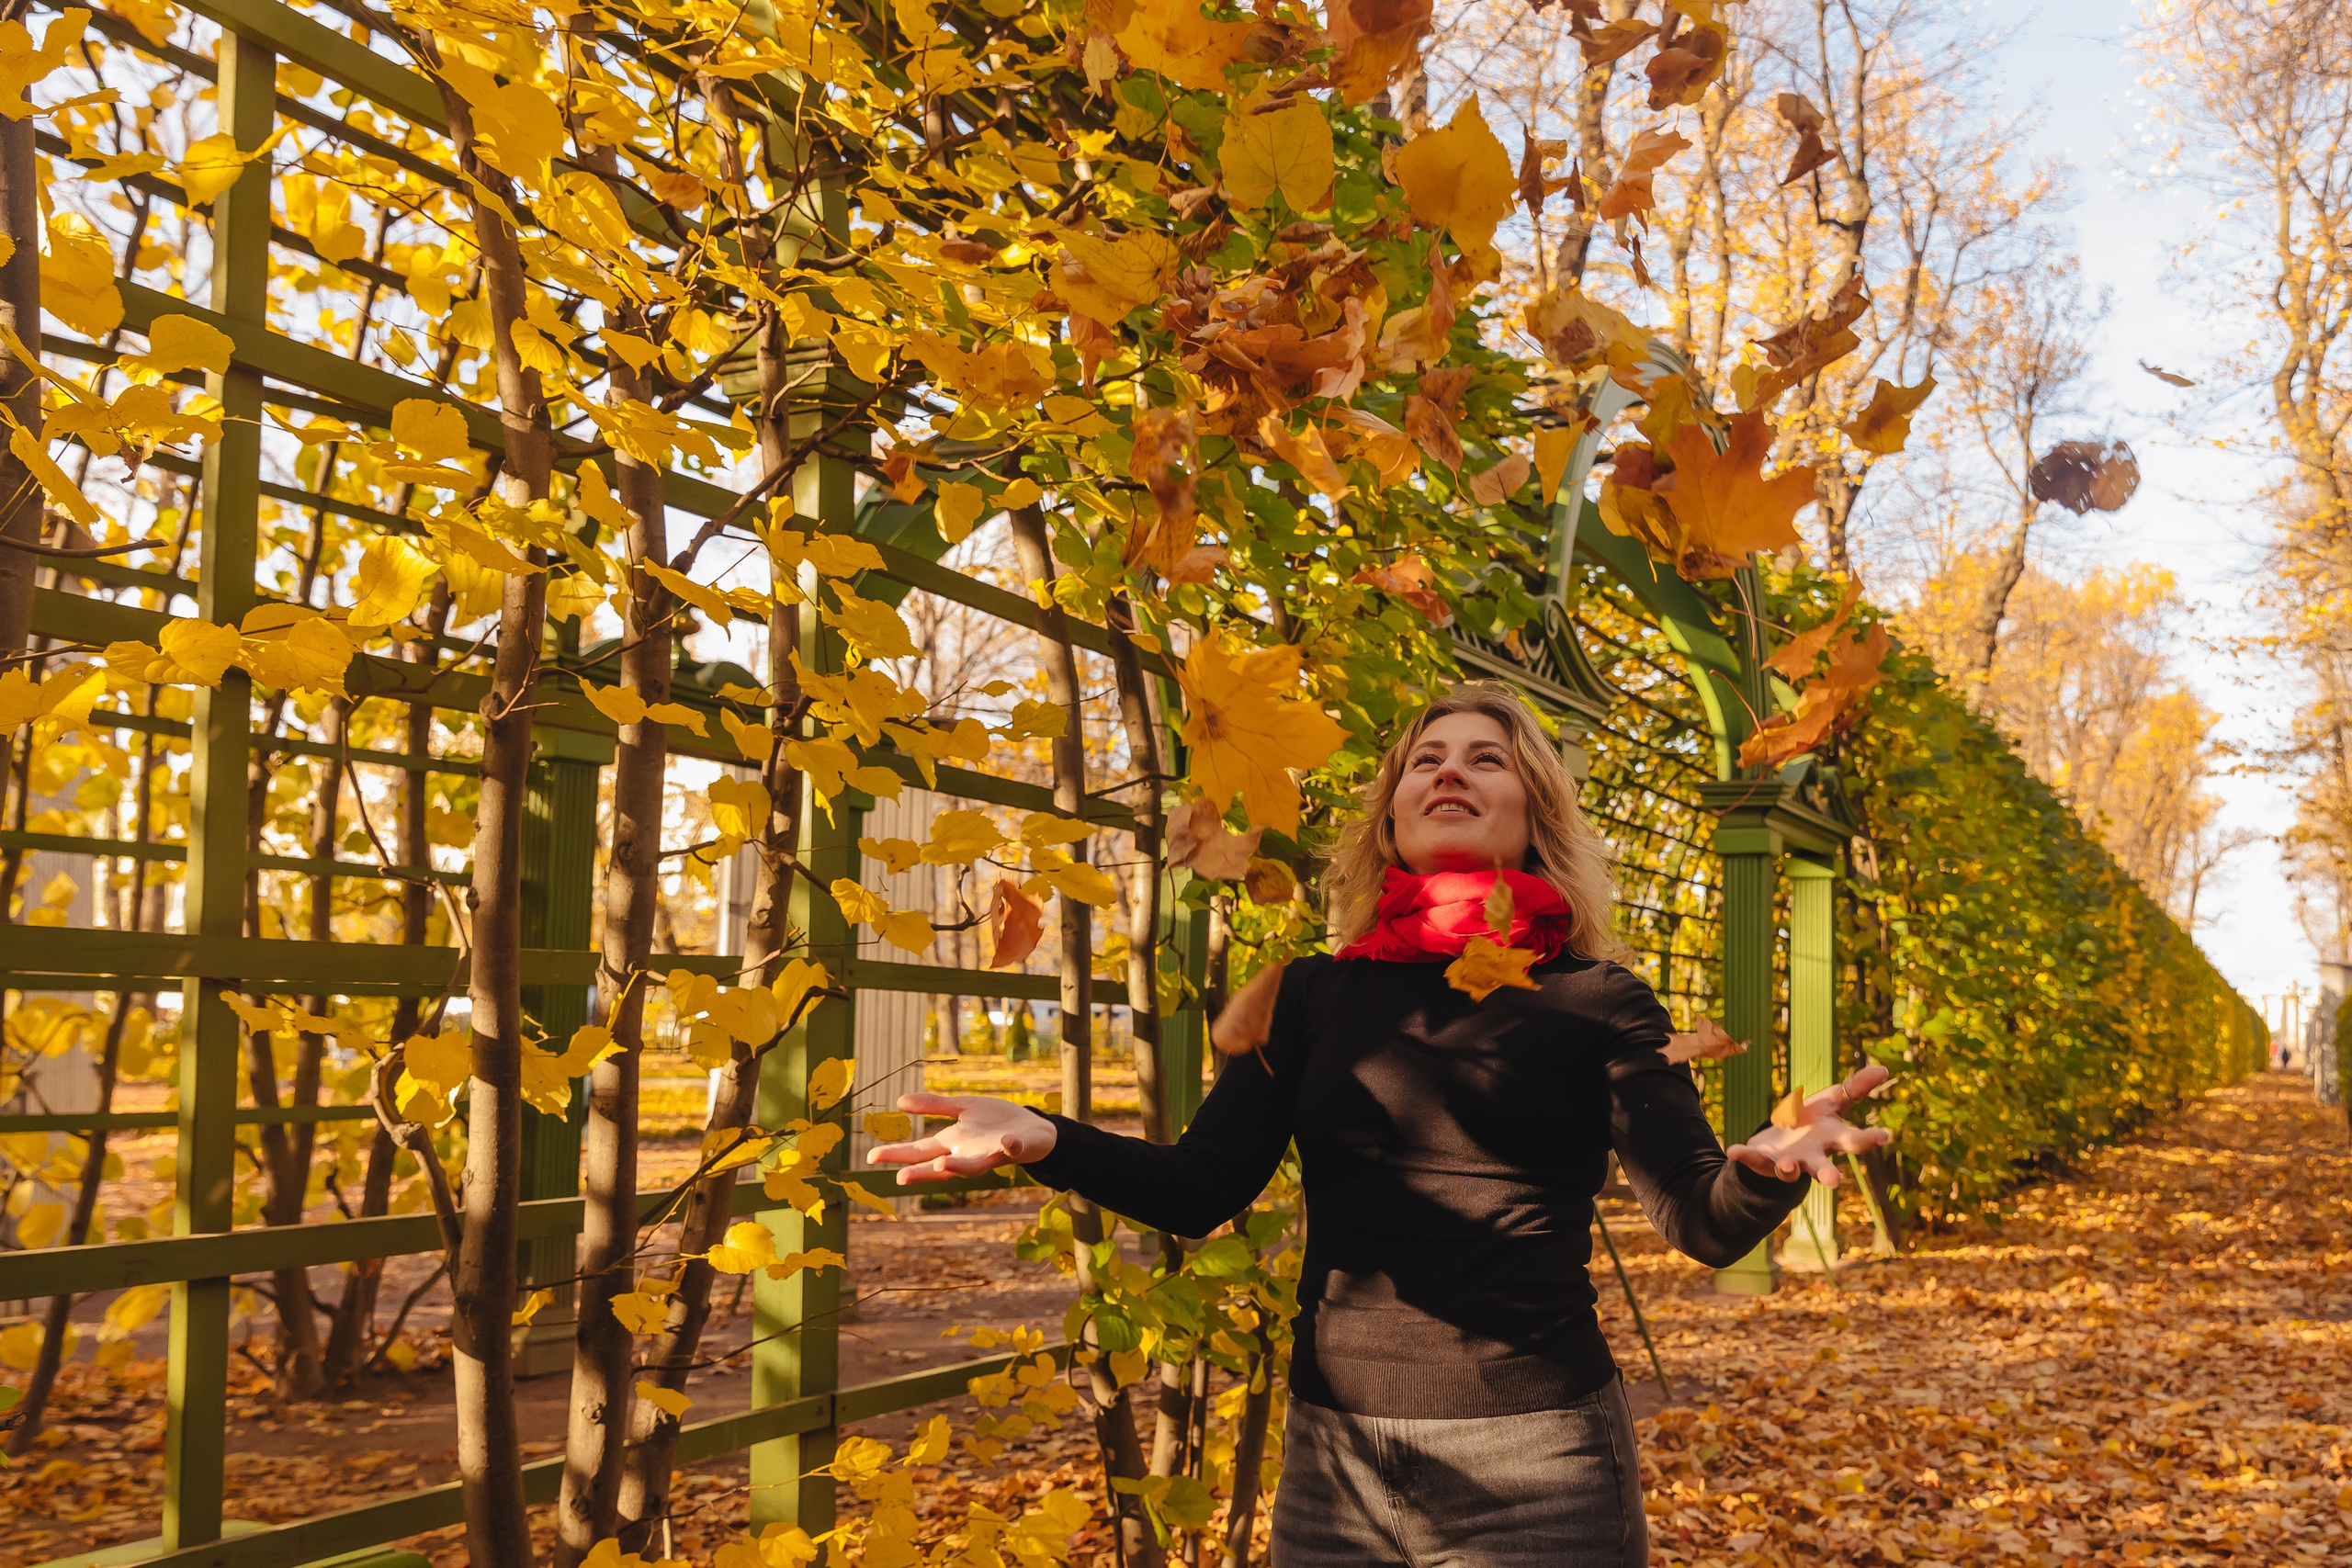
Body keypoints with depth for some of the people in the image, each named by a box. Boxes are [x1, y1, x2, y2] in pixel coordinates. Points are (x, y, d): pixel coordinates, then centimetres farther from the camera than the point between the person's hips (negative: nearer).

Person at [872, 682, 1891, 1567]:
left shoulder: (1593, 1001, -1)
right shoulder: (1313, 996, 7)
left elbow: (1703, 1221, -9)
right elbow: (1199, 1191, 1)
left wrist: (1766, 1166, -33)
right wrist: (1044, 1141, -17)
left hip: (1530, 1469, -2)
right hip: (1334, 1458, 3)